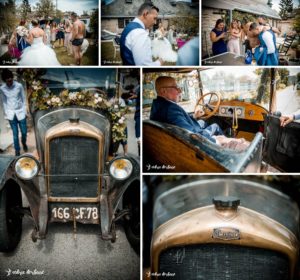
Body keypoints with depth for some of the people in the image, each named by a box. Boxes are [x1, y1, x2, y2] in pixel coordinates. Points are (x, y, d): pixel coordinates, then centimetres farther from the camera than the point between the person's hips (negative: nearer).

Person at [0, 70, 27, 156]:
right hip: (10, 113, 0)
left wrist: (24, 111, -2)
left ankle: (24, 143, 38)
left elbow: (23, 99, -2)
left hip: (20, 111, 0)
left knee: (24, 132, 6)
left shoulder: (19, 86, -12)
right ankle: (17, 150, 19)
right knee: (15, 133, 4)